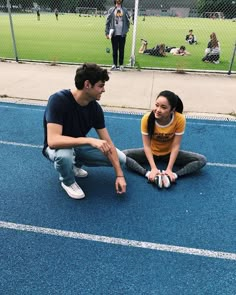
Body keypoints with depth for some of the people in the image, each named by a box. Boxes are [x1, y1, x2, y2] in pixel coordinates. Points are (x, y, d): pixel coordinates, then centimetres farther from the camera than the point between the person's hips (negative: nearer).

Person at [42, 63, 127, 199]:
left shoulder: (95, 107, -14)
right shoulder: (58, 100, -30)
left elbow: (108, 142, -12)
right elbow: (53, 140, -39)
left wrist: (120, 175, -15)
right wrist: (90, 140, -46)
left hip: (79, 145, 5)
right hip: (59, 147, -5)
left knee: (121, 159, -6)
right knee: (64, 155, -42)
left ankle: (76, 165, 13)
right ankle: (68, 182, -4)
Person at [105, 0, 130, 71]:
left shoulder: (125, 10, 9)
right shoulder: (111, 10, 5)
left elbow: (128, 21, 13)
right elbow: (107, 22, 4)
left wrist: (126, 30, 4)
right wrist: (107, 33, -3)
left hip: (122, 34, 1)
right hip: (114, 34, -1)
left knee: (121, 50, 2)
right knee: (114, 50, 2)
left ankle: (121, 65, 9)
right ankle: (115, 64, 9)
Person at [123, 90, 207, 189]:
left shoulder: (180, 119, -27)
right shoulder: (147, 118, -27)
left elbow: (175, 146, -21)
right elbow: (146, 145, -21)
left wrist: (169, 169, -26)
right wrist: (153, 168, -27)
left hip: (169, 153, 0)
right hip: (151, 152, 0)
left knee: (202, 160, -17)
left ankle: (174, 175, -27)